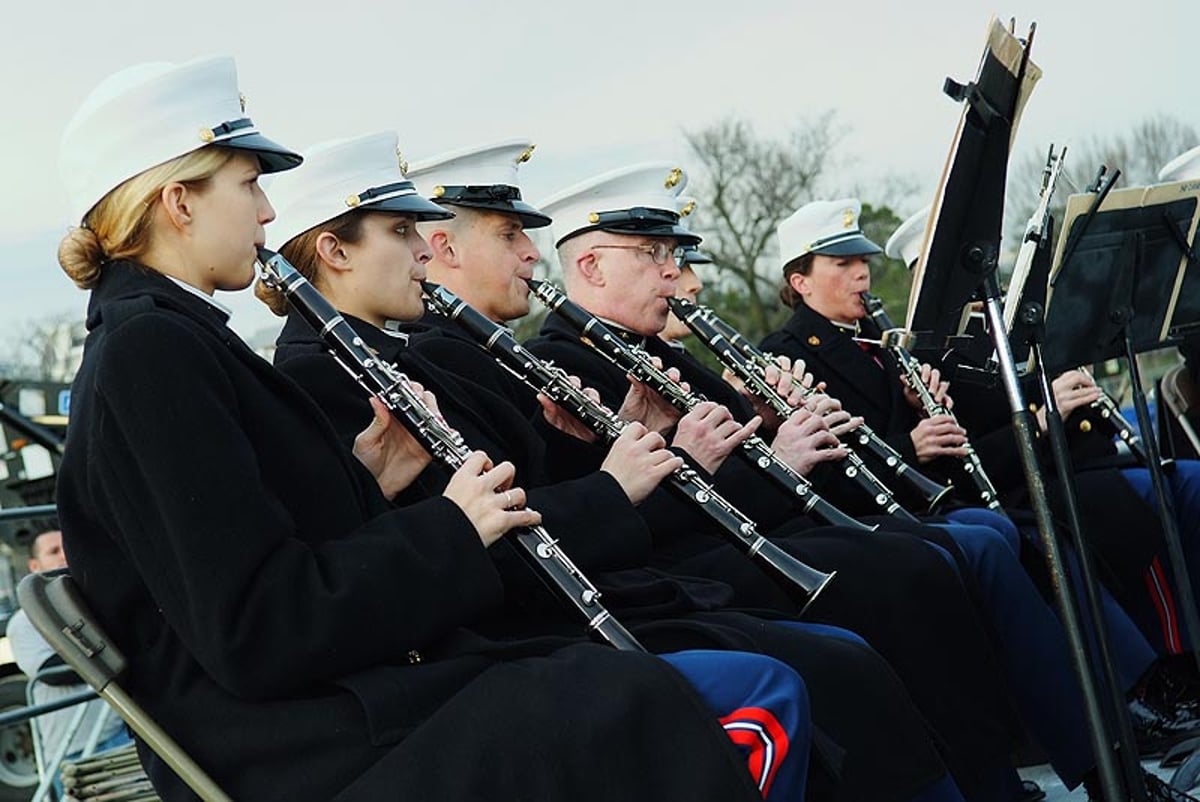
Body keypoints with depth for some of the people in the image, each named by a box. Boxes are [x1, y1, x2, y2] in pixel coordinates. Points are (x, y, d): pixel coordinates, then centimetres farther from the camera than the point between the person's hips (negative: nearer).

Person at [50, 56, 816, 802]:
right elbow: (256, 633, -22)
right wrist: (450, 528, -11)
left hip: (340, 695, 9)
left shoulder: (171, 340, 16)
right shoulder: (149, 352, -14)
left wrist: (366, 486, 5)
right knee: (634, 701, -24)